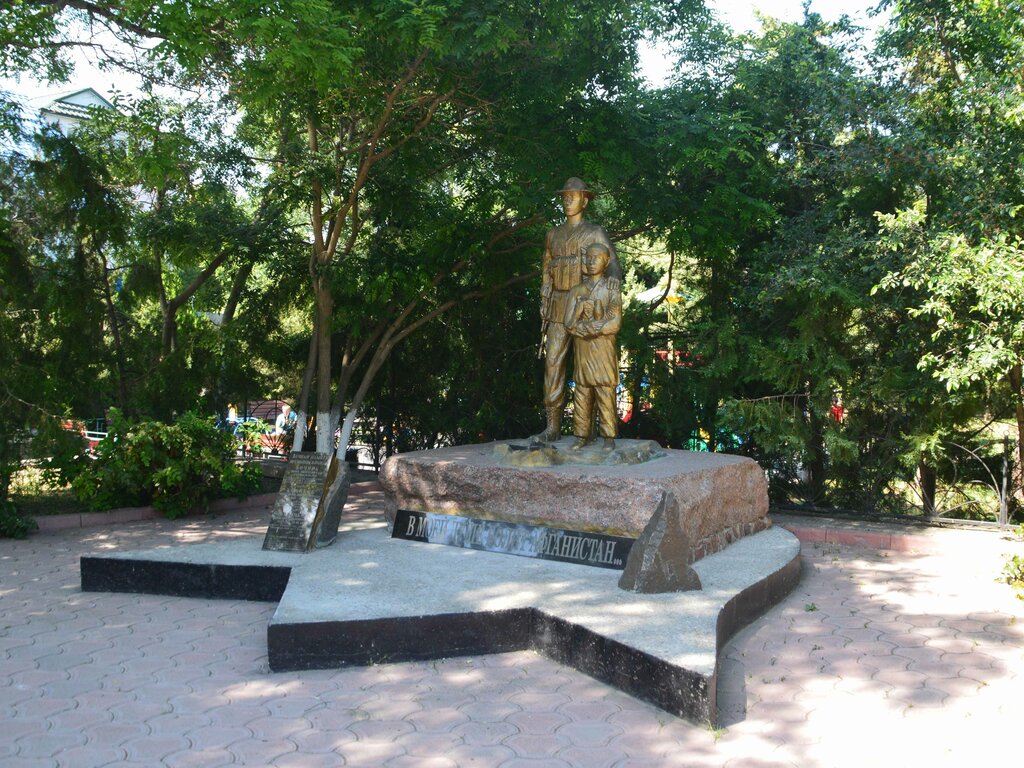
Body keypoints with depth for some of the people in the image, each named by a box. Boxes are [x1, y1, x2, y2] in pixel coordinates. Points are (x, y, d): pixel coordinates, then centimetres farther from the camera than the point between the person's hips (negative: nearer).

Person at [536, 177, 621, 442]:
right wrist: (544, 303, 8)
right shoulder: (553, 234, 17)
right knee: (553, 364, -2)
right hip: (558, 309, 5)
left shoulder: (595, 233, 1)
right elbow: (546, 271, 17)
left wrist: (613, 277, -31)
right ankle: (553, 427, 1)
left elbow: (612, 263, -9)